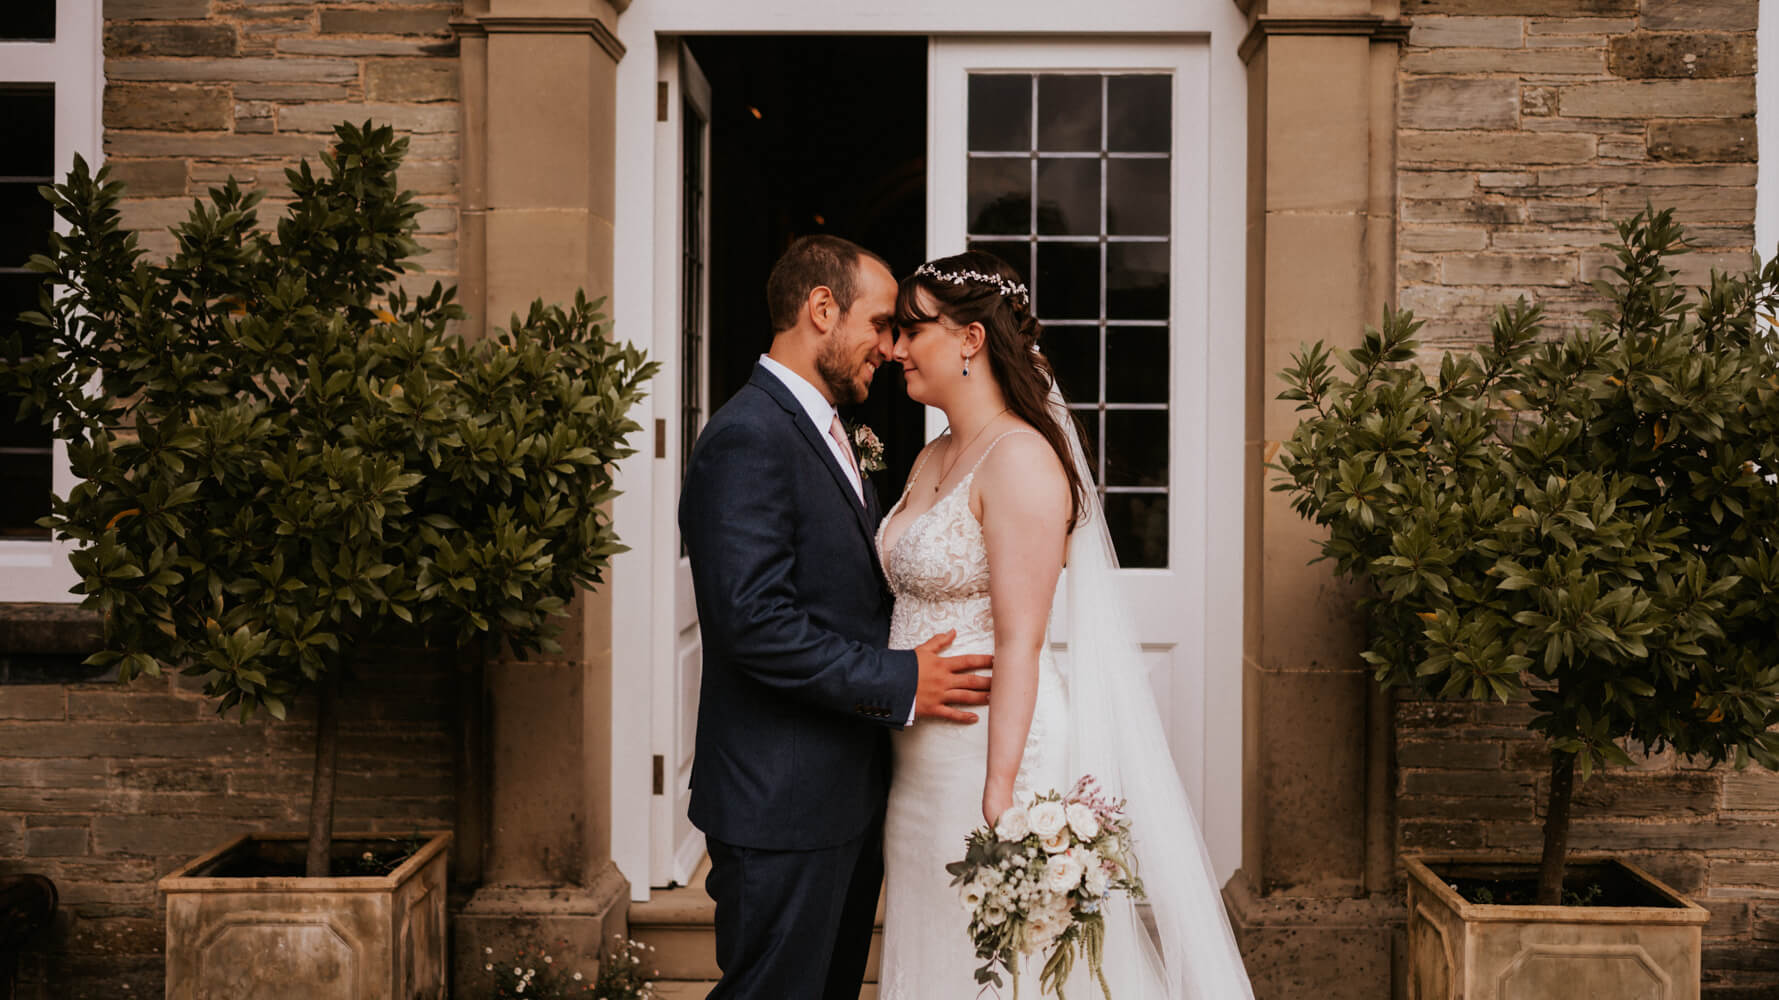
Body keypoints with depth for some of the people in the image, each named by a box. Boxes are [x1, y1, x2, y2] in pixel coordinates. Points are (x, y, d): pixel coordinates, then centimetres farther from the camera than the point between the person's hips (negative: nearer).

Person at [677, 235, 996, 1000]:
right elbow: (755, 622, -25)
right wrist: (898, 684, -21)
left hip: (847, 791, 10)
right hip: (782, 801, -10)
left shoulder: (824, 432, 16)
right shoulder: (748, 438, -17)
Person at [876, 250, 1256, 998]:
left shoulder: (1020, 459, -14)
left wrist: (999, 793, -22)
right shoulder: (931, 461, 13)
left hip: (994, 744, -8)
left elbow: (1020, 642, -19)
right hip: (922, 758, 9)